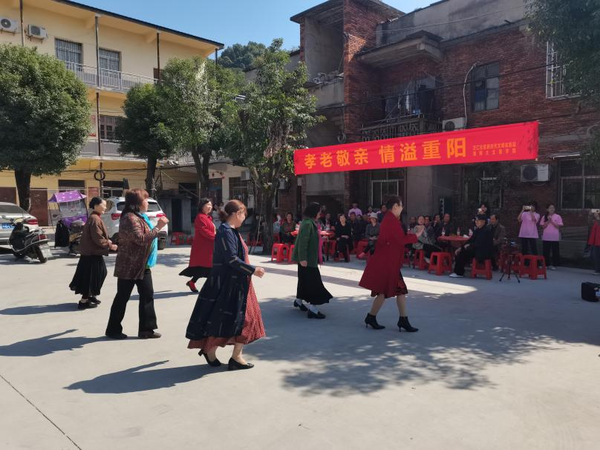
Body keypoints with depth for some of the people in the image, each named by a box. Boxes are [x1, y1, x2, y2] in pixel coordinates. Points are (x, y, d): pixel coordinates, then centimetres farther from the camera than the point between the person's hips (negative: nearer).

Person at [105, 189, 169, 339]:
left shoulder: (140, 217, 14)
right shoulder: (130, 218, -18)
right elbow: (141, 239, -26)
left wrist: (158, 225, 15)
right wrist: (158, 227, -24)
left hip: (142, 265, 10)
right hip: (129, 266, -9)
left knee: (147, 295, 7)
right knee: (122, 297, 3)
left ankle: (146, 329, 12)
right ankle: (113, 329, 17)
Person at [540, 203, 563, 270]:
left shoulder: (558, 217, 2)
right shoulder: (544, 217, 7)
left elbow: (558, 226, -5)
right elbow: (543, 226, 0)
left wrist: (552, 221, -13)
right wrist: (548, 221, -11)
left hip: (554, 237, -2)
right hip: (546, 237, 2)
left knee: (555, 251, 1)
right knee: (546, 251, 3)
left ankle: (554, 264, 7)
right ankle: (546, 264, 12)